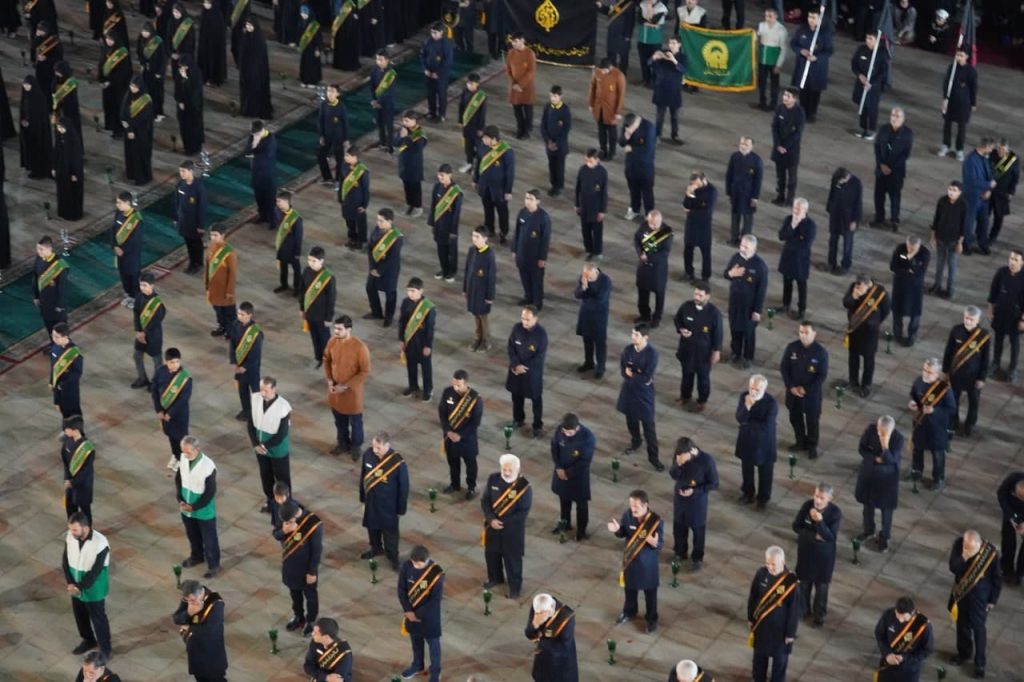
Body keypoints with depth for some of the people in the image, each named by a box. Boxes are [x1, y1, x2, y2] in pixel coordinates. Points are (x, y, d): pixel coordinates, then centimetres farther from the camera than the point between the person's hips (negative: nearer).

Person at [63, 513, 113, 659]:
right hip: (76, 587, 5)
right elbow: (65, 561, -4)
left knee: (98, 618, 11)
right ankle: (88, 640, 48)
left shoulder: (100, 543, -30)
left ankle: (105, 648, 31)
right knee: (80, 615, 23)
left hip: (93, 590, -5)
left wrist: (80, 587, -21)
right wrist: (70, 583, -13)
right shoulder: (70, 537, -13)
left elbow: (95, 571, -25)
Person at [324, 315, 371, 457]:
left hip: (352, 390, -5)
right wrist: (329, 380, -6)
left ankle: (355, 446, 37)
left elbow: (365, 371, -19)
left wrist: (346, 386, -20)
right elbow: (326, 360, 6)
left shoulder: (360, 347, -27)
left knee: (355, 421, 15)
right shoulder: (332, 342, -11)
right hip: (335, 388, 5)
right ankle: (343, 443, 44)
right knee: (339, 419, 23)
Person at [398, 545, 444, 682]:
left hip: (429, 615, -4)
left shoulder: (436, 573, -28)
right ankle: (417, 666, 48)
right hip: (411, 612, 4)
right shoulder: (407, 566, -16)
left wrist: (418, 614, -19)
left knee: (433, 643, 15)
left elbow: (436, 599, -22)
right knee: (415, 640, 25)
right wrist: (408, 611, -14)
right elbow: (401, 590, -7)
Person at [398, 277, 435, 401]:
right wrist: (401, 340, 5)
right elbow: (401, 322, 1)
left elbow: (430, 328, -16)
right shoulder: (406, 302, -10)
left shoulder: (428, 307, -24)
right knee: (410, 364, 21)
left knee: (425, 366, 14)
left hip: (422, 342, -5)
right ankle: (413, 386, 43)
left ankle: (428, 390, 32)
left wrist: (428, 345, -11)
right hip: (409, 340, 5)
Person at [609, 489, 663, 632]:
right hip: (630, 559, 4)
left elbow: (660, 545, -21)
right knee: (630, 588, 26)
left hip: (648, 563, -4)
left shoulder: (656, 521, -28)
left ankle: (652, 618, 39)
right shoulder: (627, 515, -16)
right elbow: (623, 533, 2)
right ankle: (629, 612, 51)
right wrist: (617, 530, -21)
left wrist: (654, 542, -45)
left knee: (650, 592, 17)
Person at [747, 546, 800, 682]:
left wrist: (791, 633, -10)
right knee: (760, 654, 24)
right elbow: (753, 597, -1)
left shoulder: (791, 581, -28)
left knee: (779, 658, 18)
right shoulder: (761, 573, -17)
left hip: (780, 627, -3)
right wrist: (750, 618, 8)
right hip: (761, 623, 4)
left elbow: (795, 609, -17)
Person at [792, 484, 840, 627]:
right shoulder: (807, 505, -18)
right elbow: (796, 527, -11)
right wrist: (814, 536, -23)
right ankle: (802, 608, 44)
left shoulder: (835, 512, -24)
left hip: (824, 553, -2)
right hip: (805, 549, 2)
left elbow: (831, 537, -28)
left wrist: (820, 521, -41)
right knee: (803, 581, 21)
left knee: (821, 585, 15)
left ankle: (819, 614, 36)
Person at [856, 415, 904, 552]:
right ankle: (868, 530, 46)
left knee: (886, 508, 12)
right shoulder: (870, 430, -19)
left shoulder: (898, 438, -27)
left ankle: (884, 537, 33)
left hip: (887, 477, -3)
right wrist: (875, 458, -22)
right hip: (869, 472, 3)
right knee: (867, 503, 22)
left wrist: (885, 446, -43)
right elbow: (862, 449, -8)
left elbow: (890, 460, -29)